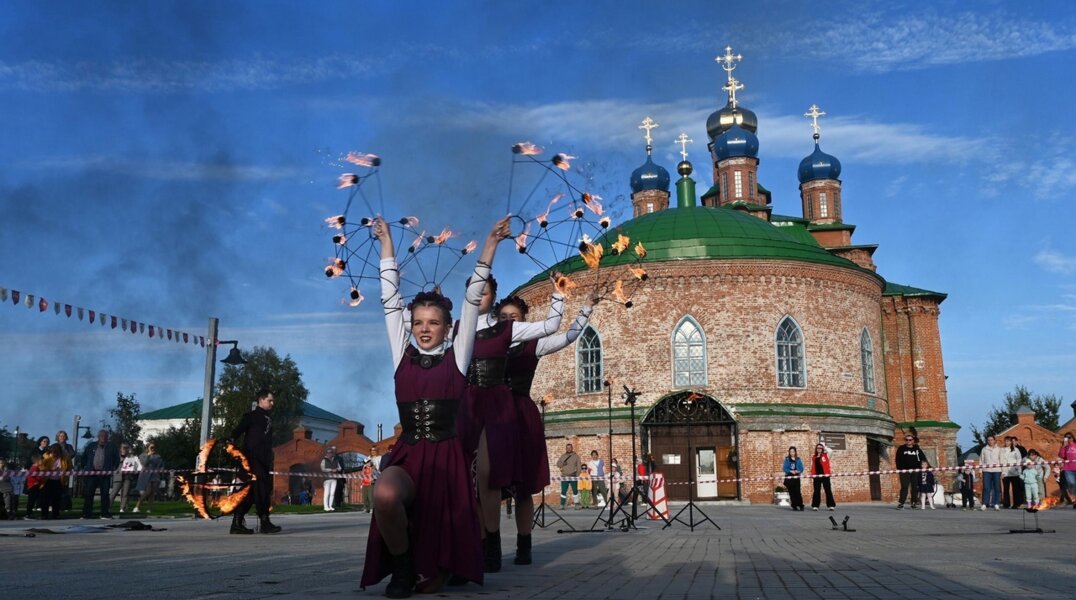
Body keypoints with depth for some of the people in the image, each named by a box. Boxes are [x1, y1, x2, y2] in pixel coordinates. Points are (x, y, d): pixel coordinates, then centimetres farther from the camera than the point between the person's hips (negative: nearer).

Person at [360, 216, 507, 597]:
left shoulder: (457, 357, 5)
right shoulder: (403, 355, 9)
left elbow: (472, 299, 2)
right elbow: (390, 299, 10)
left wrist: (490, 245, 0)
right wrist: (386, 244, 12)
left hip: (447, 458, -1)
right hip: (407, 456, 1)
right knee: (385, 496, -37)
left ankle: (427, 568, 35)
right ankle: (401, 564, -6)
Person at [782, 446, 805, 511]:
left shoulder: (798, 460, 6)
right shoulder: (787, 459, 3)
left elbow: (801, 468, 3)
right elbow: (784, 468, -3)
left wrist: (798, 471, -17)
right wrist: (790, 471, -18)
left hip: (796, 477, 0)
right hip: (789, 477, 0)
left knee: (798, 492, -10)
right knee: (791, 493, 1)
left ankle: (800, 506, -8)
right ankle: (794, 506, 6)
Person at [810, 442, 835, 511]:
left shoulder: (825, 455, 5)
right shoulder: (813, 457, 12)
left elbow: (830, 451, -13)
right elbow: (812, 466, 13)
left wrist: (823, 446, -5)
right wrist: (812, 474, 2)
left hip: (825, 475, -2)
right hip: (817, 476, 2)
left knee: (828, 490, -1)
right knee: (816, 491, 4)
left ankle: (831, 505, 3)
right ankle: (815, 505, 7)